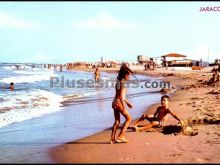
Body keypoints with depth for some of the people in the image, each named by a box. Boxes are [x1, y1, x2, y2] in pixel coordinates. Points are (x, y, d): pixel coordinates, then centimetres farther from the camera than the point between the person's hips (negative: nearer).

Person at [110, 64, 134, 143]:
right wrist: (124, 107, -22)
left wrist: (127, 102, 28)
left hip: (115, 102, 9)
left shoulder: (118, 82, 14)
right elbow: (121, 96, -20)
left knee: (117, 121, 14)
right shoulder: (122, 83, -13)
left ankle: (112, 138, 14)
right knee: (128, 118, 5)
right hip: (119, 102, -9)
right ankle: (121, 136, 2)